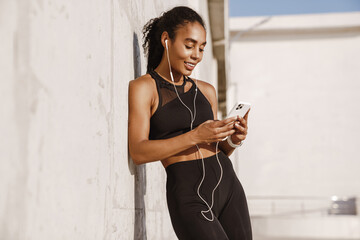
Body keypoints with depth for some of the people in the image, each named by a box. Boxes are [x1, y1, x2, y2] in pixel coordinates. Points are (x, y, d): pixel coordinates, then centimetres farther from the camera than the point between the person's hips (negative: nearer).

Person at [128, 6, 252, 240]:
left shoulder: (206, 91, 14)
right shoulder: (142, 87, -4)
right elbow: (138, 152, -15)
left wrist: (233, 140, -3)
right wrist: (196, 136, -23)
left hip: (228, 187, 6)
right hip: (190, 198, -6)